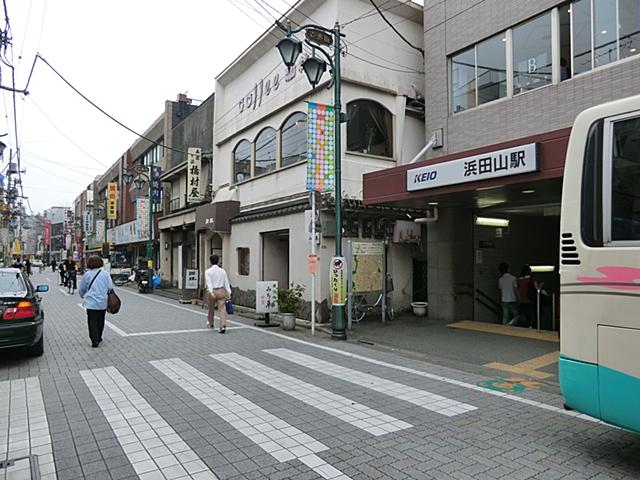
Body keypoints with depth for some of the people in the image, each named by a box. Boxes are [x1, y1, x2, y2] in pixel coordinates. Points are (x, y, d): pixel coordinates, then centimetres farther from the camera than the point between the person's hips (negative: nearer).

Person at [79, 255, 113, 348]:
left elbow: (82, 289, 8)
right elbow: (110, 288, -2)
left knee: (92, 322, 4)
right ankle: (98, 338, 31)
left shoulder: (86, 275, -5)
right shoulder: (105, 274, -4)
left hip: (91, 303, -2)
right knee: (100, 321, 18)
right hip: (103, 303, 2)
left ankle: (95, 341, -2)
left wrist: (83, 295, 29)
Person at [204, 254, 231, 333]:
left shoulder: (208, 271, -4)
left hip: (212, 291, -1)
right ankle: (223, 326, -19)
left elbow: (209, 283, -15)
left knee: (211, 308, 18)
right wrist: (229, 293, 2)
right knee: (222, 309, -3)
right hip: (221, 291, 1)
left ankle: (210, 323, 39)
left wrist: (211, 292, -24)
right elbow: (226, 283, 2)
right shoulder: (223, 271, 5)